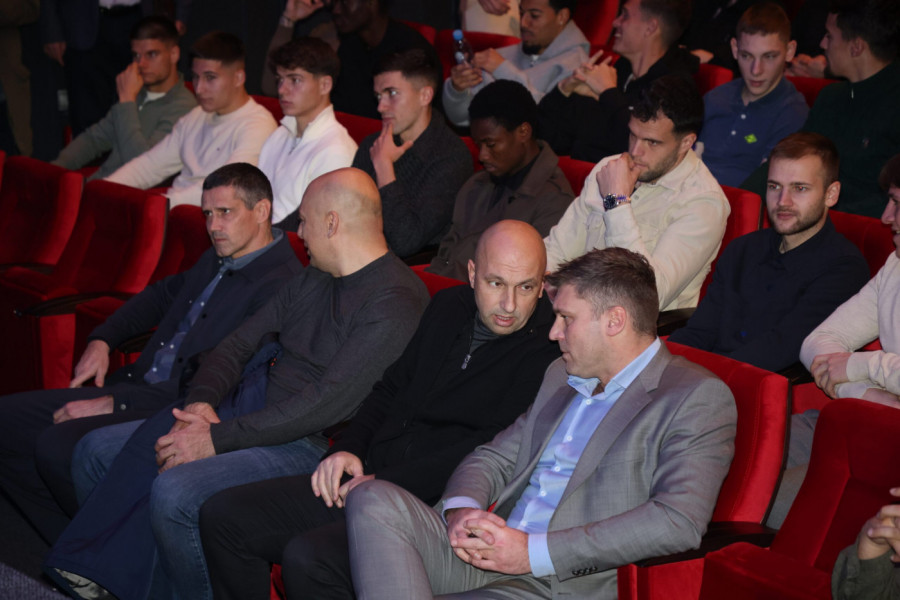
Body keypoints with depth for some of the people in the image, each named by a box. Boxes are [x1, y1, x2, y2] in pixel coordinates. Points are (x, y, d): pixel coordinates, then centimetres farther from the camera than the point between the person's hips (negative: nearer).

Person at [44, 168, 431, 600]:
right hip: (248, 413, 10)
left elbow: (329, 403, -24)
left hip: (307, 446, -10)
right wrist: (201, 402, -9)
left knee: (174, 491, -32)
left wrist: (217, 439, -22)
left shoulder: (394, 301, -17)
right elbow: (238, 345, 14)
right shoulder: (312, 281, 15)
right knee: (96, 451, 2)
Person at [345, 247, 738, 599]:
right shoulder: (560, 377, 24)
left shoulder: (698, 398, -3)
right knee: (374, 499, -19)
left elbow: (680, 521, -17)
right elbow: (495, 458, 25)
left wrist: (535, 552, -19)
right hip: (490, 556, 8)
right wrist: (461, 510, -2)